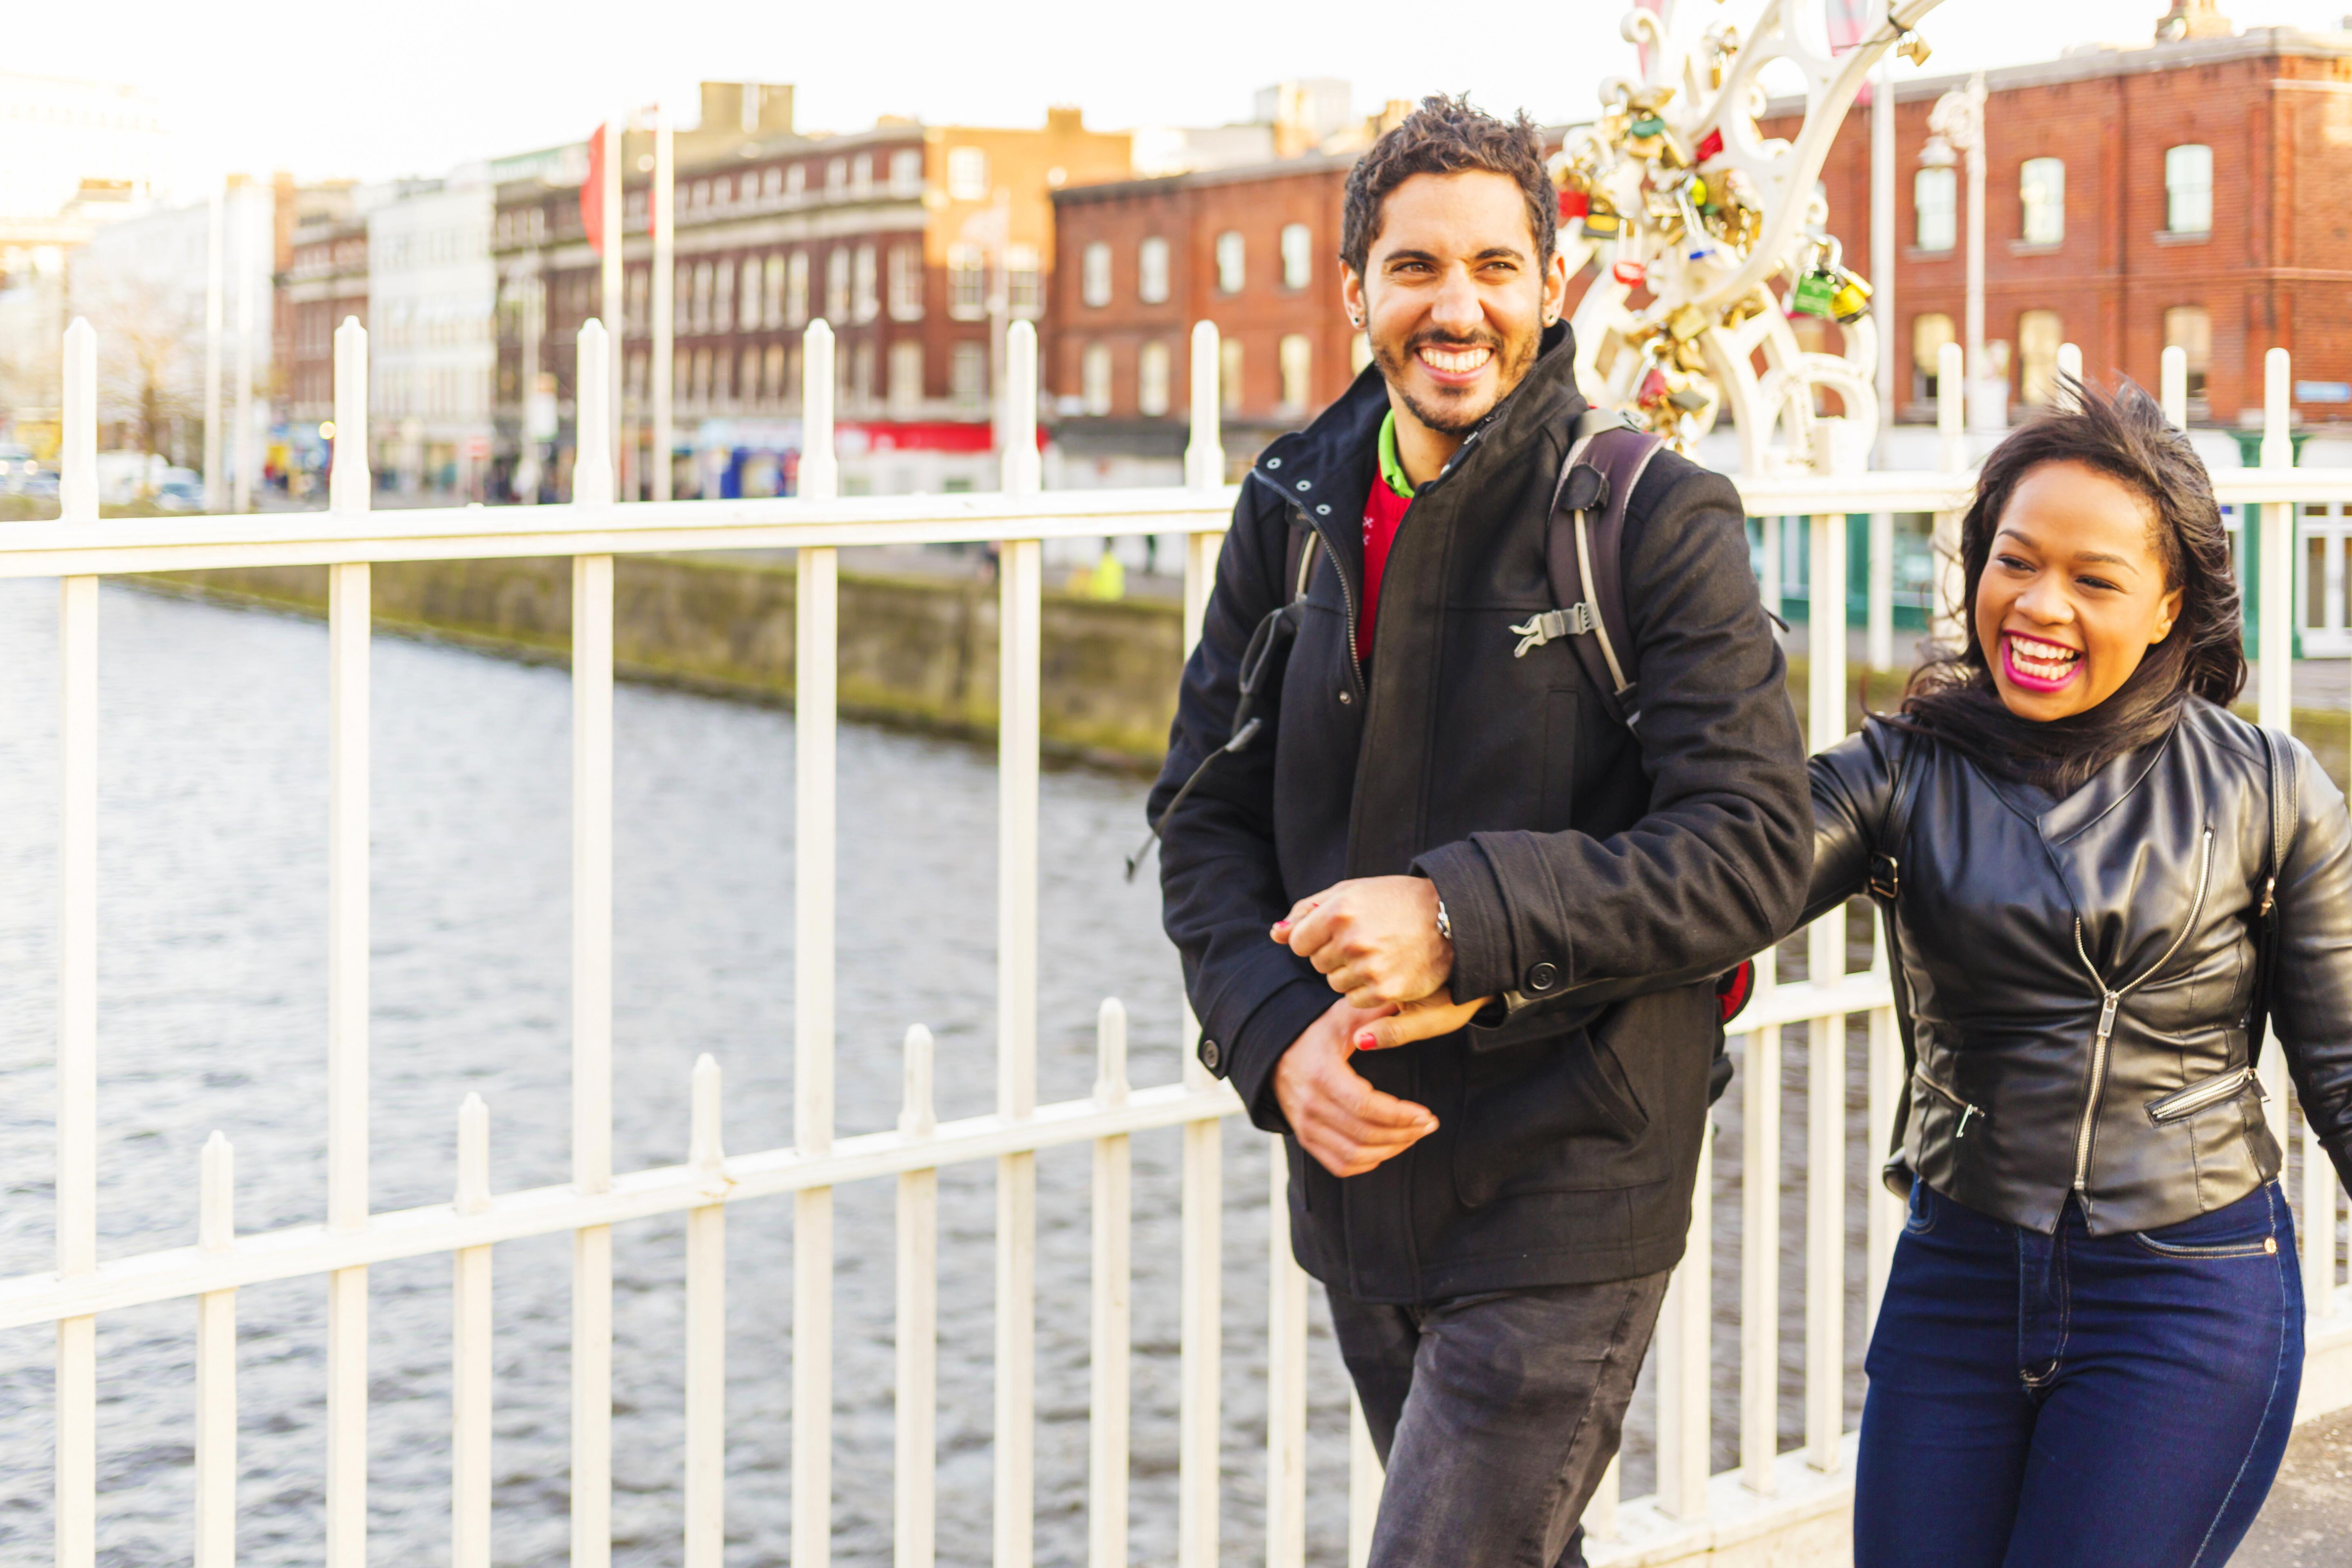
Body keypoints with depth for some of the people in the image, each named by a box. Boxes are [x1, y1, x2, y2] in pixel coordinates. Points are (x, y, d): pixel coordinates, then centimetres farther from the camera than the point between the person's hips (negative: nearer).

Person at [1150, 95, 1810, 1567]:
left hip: (1567, 1195, -6)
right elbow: (1208, 818, 7)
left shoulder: (1659, 520, -11)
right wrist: (1277, 1038, -11)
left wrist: (1466, 918, -25)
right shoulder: (1295, 514, 4)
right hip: (1360, 1173, 6)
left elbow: (1756, 850, -16)